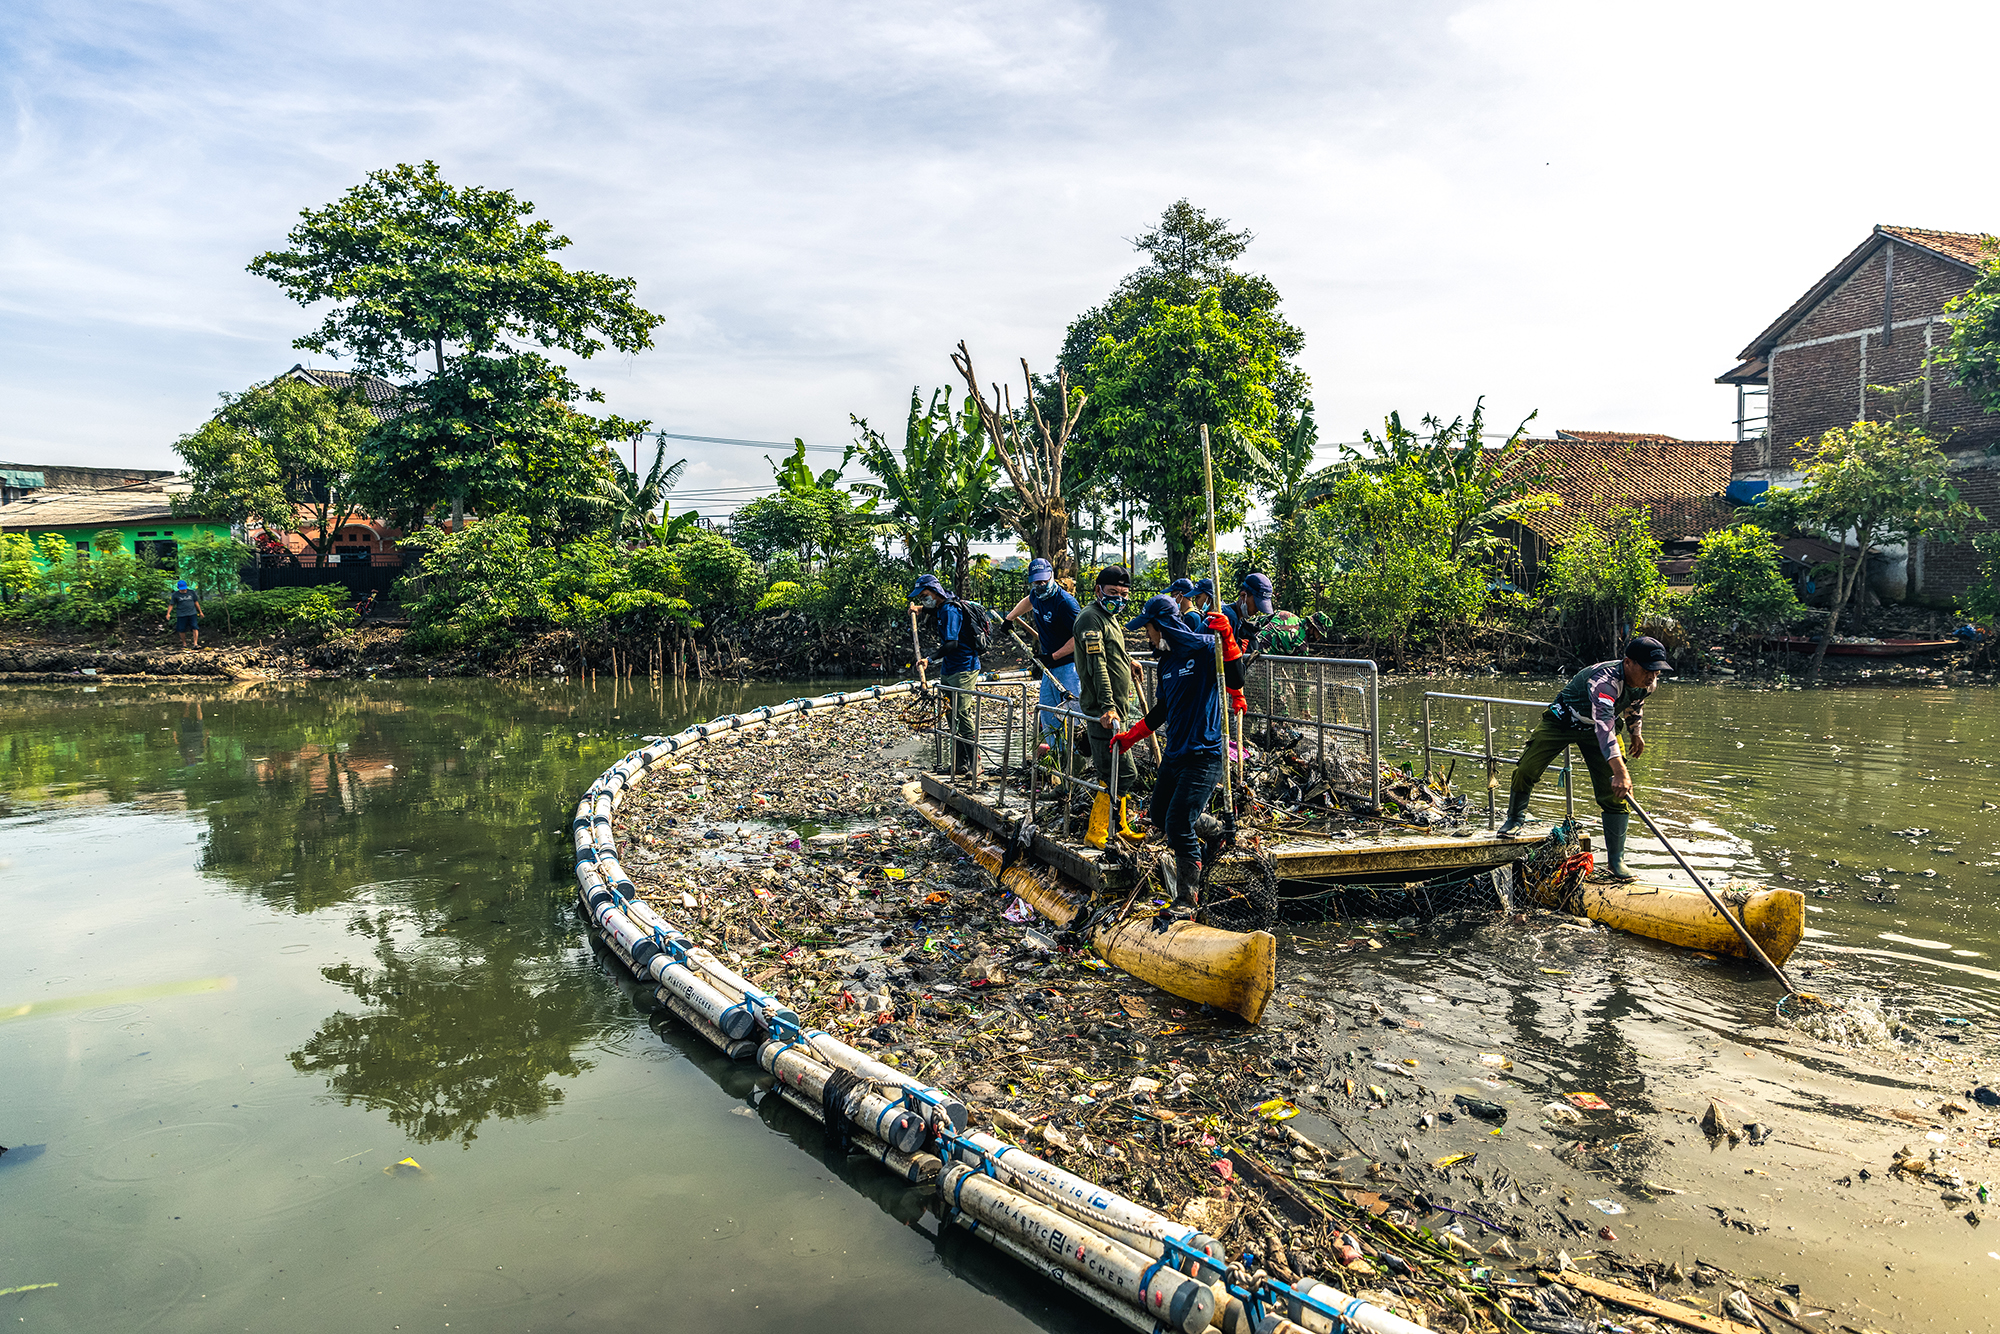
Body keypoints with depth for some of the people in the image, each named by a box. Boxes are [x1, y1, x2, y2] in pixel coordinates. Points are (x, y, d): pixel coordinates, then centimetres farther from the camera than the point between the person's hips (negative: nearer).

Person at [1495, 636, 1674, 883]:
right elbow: (1604, 726, -51)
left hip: (1599, 728, 5)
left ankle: (1616, 863, -3)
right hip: (1562, 721, -5)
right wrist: (1620, 771, -60)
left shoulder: (1648, 682, -15)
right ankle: (1515, 821, 21)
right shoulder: (1604, 680, -40)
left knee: (1615, 794, -8)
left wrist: (1635, 733, 25)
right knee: (1525, 770, -9)